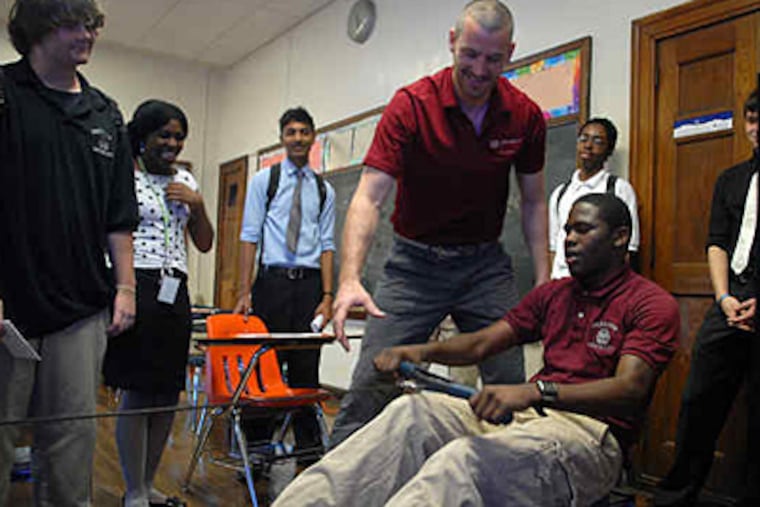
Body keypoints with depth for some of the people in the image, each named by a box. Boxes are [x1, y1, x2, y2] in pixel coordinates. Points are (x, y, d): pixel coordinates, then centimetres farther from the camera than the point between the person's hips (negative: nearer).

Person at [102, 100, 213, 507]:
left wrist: (197, 206, 1)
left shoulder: (186, 181, 15)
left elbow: (205, 244, 18)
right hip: (135, 288, -6)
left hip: (175, 293, 6)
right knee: (137, 393, -2)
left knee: (169, 393, 8)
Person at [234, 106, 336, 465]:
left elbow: (326, 245, 8)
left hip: (309, 283, 2)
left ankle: (309, 452, 18)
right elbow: (250, 236, 1)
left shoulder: (324, 190, 12)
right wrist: (245, 292, -7)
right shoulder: (264, 180, 6)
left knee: (306, 369, 7)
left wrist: (328, 295, -2)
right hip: (272, 280, -2)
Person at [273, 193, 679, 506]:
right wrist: (422, 351, -10)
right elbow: (482, 343, 11)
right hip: (525, 414, 6)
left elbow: (630, 389, -17)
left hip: (592, 433, -6)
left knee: (465, 458, -35)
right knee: (411, 412, -19)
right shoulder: (552, 294, 20)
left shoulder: (653, 304, 0)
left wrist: (535, 391, -34)